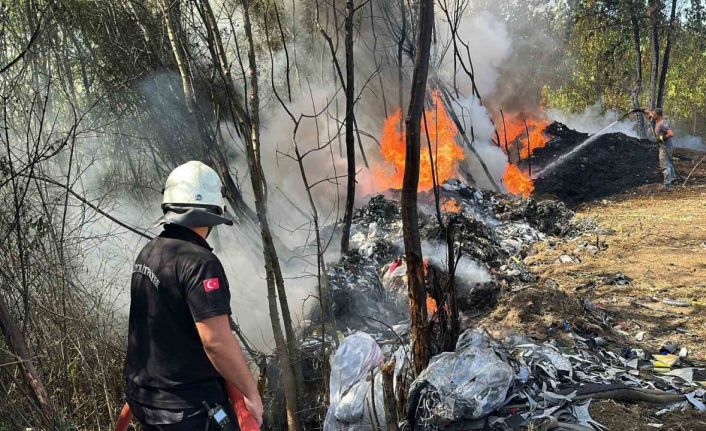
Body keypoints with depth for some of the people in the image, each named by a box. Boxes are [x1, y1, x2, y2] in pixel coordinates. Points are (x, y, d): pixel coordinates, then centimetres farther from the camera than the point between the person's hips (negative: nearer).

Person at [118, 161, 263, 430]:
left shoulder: (147, 253, 4)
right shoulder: (199, 262, -24)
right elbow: (217, 340, -29)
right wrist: (252, 393, -17)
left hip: (143, 395, 8)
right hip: (189, 406, -8)